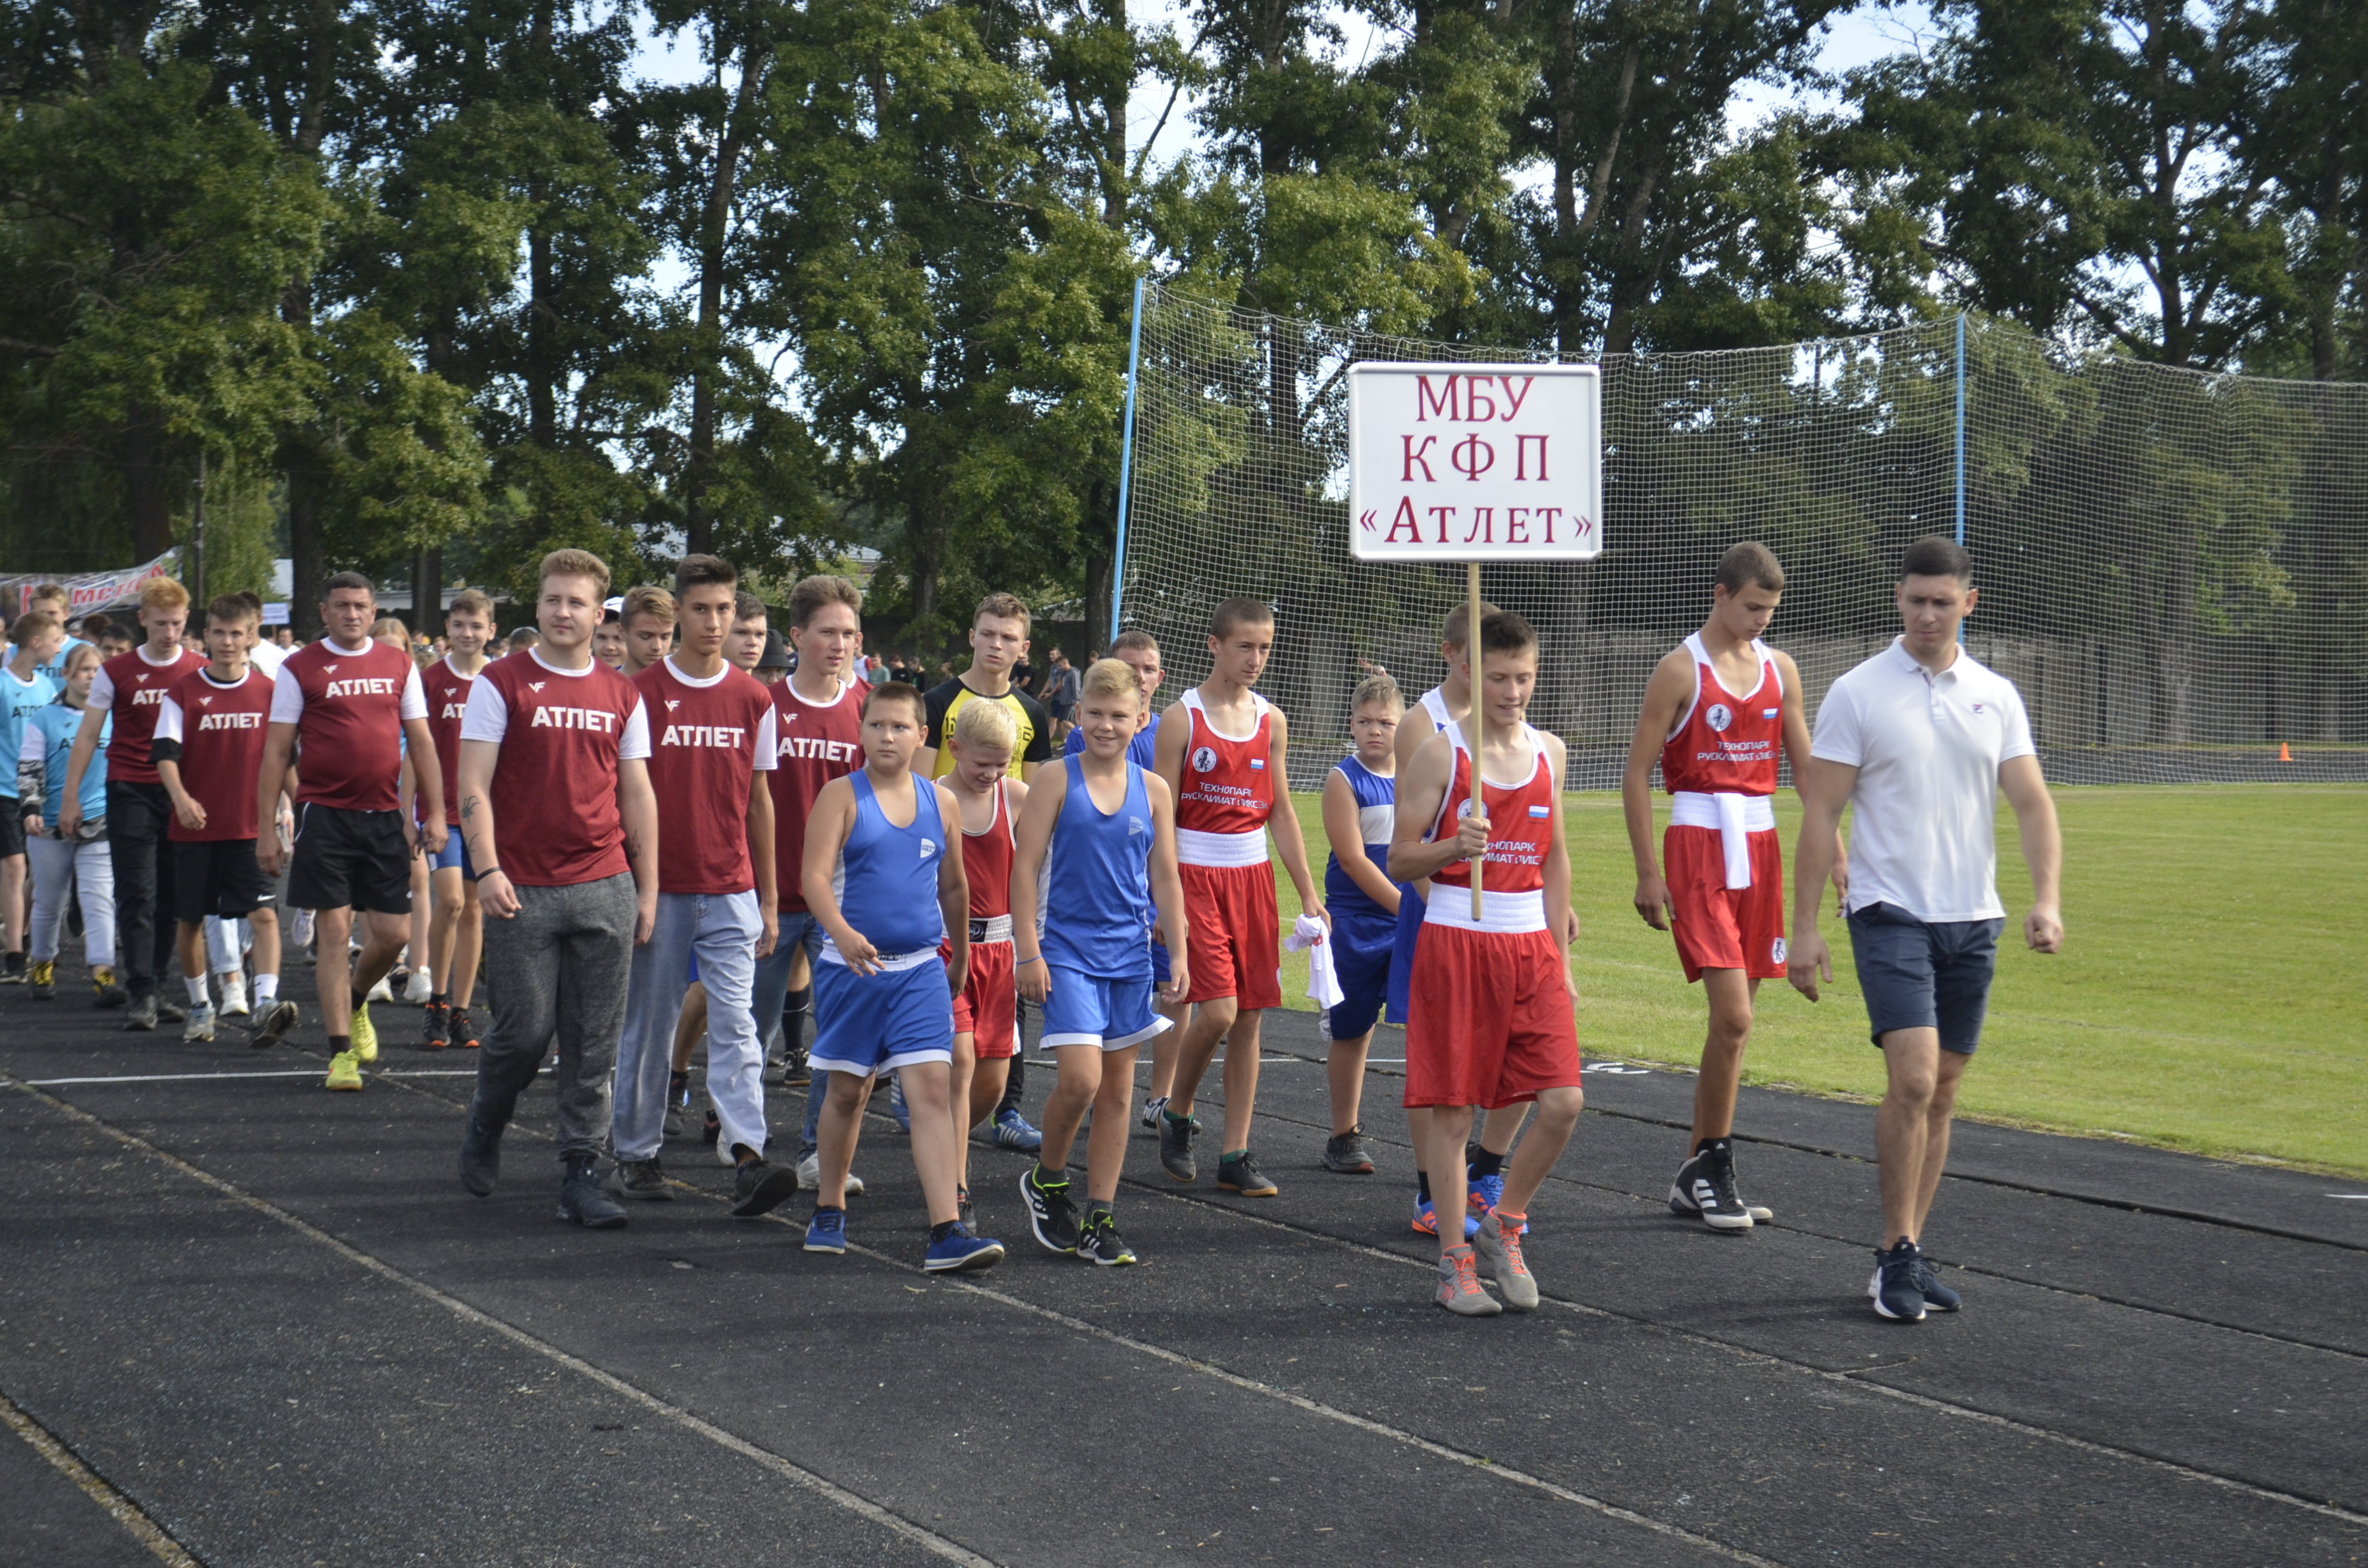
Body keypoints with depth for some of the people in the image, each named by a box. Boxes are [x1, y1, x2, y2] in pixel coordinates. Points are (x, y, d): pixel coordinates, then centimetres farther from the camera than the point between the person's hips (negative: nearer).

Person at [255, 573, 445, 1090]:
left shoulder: (399, 665, 9)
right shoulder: (299, 669, 1)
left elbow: (421, 742, 12)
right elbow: (276, 751, 2)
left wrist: (434, 813, 5)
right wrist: (266, 828, -3)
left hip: (384, 815, 3)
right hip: (323, 815, -3)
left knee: (394, 932, 3)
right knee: (333, 931, -4)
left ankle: (355, 1002, 34)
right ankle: (341, 1052, 2)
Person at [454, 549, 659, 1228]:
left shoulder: (622, 696, 10)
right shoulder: (502, 684, -1)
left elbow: (637, 795, 13)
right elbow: (473, 784, -4)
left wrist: (647, 889, 9)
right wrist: (487, 868, -14)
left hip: (604, 889, 3)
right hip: (524, 891, -3)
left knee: (594, 1044, 2)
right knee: (525, 1029, -1)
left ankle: (580, 1173, 8)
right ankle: (485, 1126, 28)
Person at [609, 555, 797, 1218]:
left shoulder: (754, 700, 7)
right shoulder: (642, 692, 0)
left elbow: (759, 802, 13)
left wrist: (768, 899, 12)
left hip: (731, 893, 1)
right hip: (659, 889, -1)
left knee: (735, 1025, -9)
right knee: (648, 1025, 6)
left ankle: (748, 1158, -19)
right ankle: (636, 1155, 18)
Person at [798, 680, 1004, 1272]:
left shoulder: (941, 803, 8)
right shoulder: (842, 796, -2)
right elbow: (815, 876, -14)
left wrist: (960, 959, 26)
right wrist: (842, 933, -31)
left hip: (921, 968, 2)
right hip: (850, 966, -2)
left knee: (933, 1088, -10)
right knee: (846, 1090, 10)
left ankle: (947, 1232, -16)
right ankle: (829, 1211, 30)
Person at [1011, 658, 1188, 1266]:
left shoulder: (1153, 790, 6)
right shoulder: (1057, 781, -4)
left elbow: (1165, 878, 12)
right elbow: (1024, 868, -4)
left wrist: (1178, 952, 6)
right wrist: (1029, 952, -9)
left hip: (1130, 955, 4)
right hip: (1069, 951, -4)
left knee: (1118, 1089, 6)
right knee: (1081, 1078, -15)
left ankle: (1099, 1219, 14)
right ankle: (1045, 1180, 11)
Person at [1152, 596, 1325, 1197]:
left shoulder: (1270, 720, 9)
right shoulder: (1182, 718, -5)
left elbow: (1281, 813, 14)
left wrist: (1309, 895, 10)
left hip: (1254, 877, 5)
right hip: (1196, 875, -5)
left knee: (1249, 1017, 3)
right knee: (1218, 1011, -15)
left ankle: (1235, 1156, 9)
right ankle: (1176, 1115, 11)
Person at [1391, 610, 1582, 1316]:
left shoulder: (1548, 752, 10)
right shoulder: (1440, 754, -5)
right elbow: (1398, 861, -4)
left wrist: (1560, 959, 16)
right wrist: (1452, 847, -24)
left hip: (1531, 947, 4)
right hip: (1455, 940, -4)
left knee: (1562, 1100, -5)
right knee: (1451, 1107, -1)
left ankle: (1504, 1227, 16)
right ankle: (1454, 1263, 10)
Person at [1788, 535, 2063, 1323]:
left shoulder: (1996, 696, 8)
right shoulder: (1857, 693, -3)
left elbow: (2033, 804, 5)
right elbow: (1820, 814, -3)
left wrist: (2047, 899, -11)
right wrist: (1804, 928, -7)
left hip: (1973, 919, 4)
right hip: (1891, 912, -4)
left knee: (1942, 1093, 7)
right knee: (1913, 1078, -17)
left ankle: (1906, 1254, 17)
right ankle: (1896, 1258, -7)